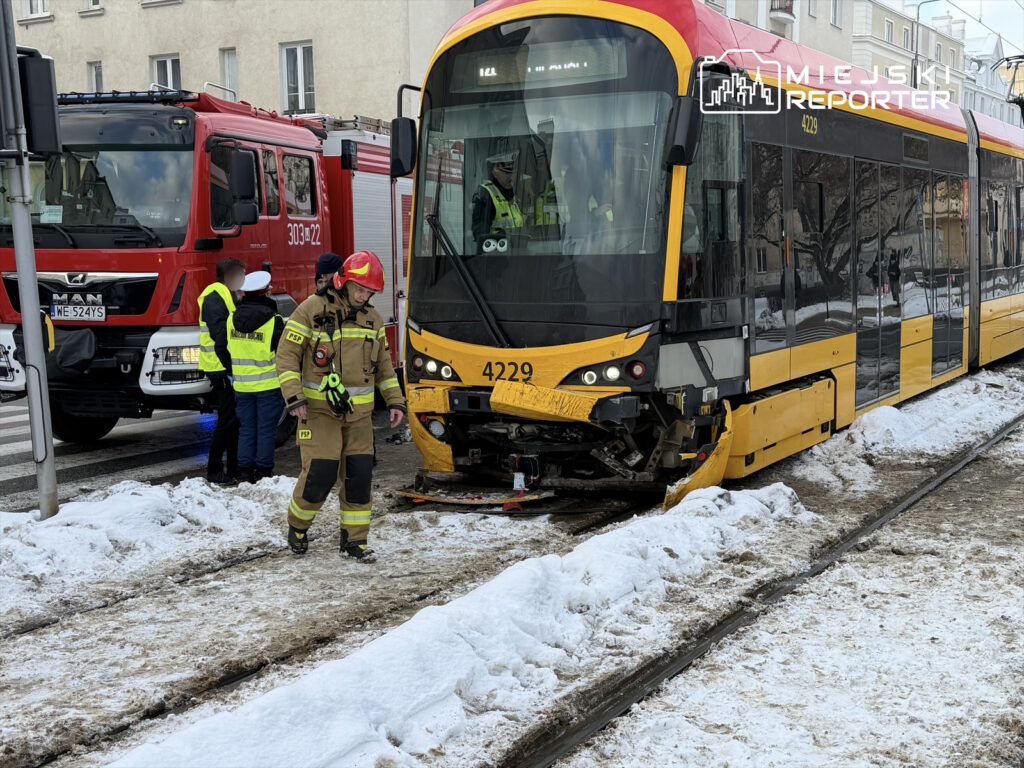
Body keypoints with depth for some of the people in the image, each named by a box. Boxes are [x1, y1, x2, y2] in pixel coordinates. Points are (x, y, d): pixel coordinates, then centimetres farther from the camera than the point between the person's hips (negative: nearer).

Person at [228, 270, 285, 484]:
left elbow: (227, 350, 12)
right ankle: (264, 471, 6)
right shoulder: (273, 320, -12)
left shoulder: (233, 318, 3)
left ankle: (245, 471, 14)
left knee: (246, 430, 12)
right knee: (266, 430, 3)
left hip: (242, 385, 5)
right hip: (268, 385, -4)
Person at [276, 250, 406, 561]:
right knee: (320, 473, -10)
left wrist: (395, 401, 11)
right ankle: (297, 525, 16)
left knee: (359, 475, 2)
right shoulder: (311, 310, -7)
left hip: (358, 412, 5)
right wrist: (294, 398, -16)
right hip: (319, 409, -5)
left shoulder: (372, 318, 10)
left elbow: (383, 365, 19)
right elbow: (287, 355, -7)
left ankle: (354, 540, 13)